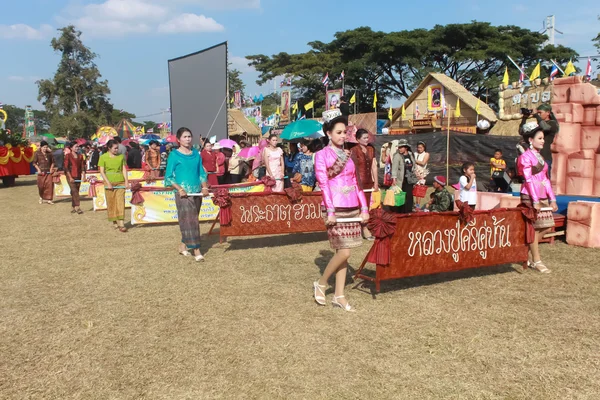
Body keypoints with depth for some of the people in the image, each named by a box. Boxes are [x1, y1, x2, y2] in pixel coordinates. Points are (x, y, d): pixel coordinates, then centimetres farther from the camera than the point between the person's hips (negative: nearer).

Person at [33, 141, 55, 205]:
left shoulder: (49, 153, 7)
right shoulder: (37, 153, 0)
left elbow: (52, 162, 15)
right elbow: (34, 163, 2)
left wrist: (51, 168, 1)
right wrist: (38, 169, -9)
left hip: (48, 171, 2)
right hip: (41, 172, -2)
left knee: (49, 185, -6)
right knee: (41, 186, 4)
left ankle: (48, 199, 0)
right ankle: (41, 197, 26)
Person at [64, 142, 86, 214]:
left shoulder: (80, 156, 11)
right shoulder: (68, 156, -2)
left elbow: (82, 167, 9)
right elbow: (66, 167, -6)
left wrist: (83, 176, -2)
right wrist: (70, 177, -12)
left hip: (78, 177, 5)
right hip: (71, 176, -5)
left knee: (75, 192, 7)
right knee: (74, 191, -13)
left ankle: (73, 208, 15)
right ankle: (77, 207, -17)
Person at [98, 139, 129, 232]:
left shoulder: (121, 156, 9)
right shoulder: (103, 157, 1)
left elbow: (124, 169, 10)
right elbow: (102, 171, -2)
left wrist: (126, 181, 0)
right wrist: (108, 183, -11)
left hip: (120, 182, 1)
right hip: (109, 183, -1)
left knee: (120, 202, -7)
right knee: (111, 203, 4)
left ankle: (121, 224, -10)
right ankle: (114, 221, 18)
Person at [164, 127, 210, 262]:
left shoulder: (196, 154, 11)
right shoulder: (174, 155, -3)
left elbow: (202, 172, 14)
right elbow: (168, 176, -2)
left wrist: (205, 187, -1)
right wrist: (179, 189, -14)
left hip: (197, 192, 5)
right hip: (183, 193, -5)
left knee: (192, 220, 10)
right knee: (190, 221, -7)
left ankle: (183, 246, 25)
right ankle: (196, 251, -5)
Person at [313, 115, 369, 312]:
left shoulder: (348, 155, 15)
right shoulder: (322, 155, -3)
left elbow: (355, 182, 13)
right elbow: (323, 184, -10)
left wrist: (364, 208, 7)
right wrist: (330, 211, -17)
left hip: (352, 208, 6)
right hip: (335, 208, -6)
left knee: (343, 252, 7)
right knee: (344, 252, -10)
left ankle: (339, 296, 15)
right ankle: (321, 283, 12)